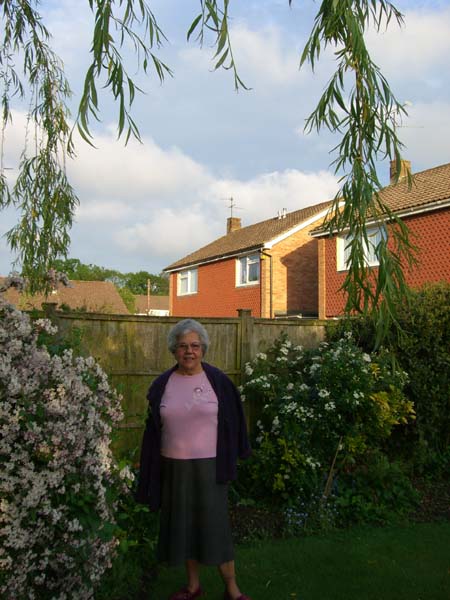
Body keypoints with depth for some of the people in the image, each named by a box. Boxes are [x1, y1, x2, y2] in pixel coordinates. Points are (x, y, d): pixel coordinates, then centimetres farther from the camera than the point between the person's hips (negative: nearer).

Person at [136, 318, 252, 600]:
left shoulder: (218, 381, -6)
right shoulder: (162, 384, 1)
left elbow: (232, 422, 0)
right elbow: (153, 429, 7)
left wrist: (230, 460, 1)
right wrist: (151, 469, 6)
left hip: (209, 465, -3)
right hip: (173, 466, 3)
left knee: (215, 524, 3)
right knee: (183, 525, 14)